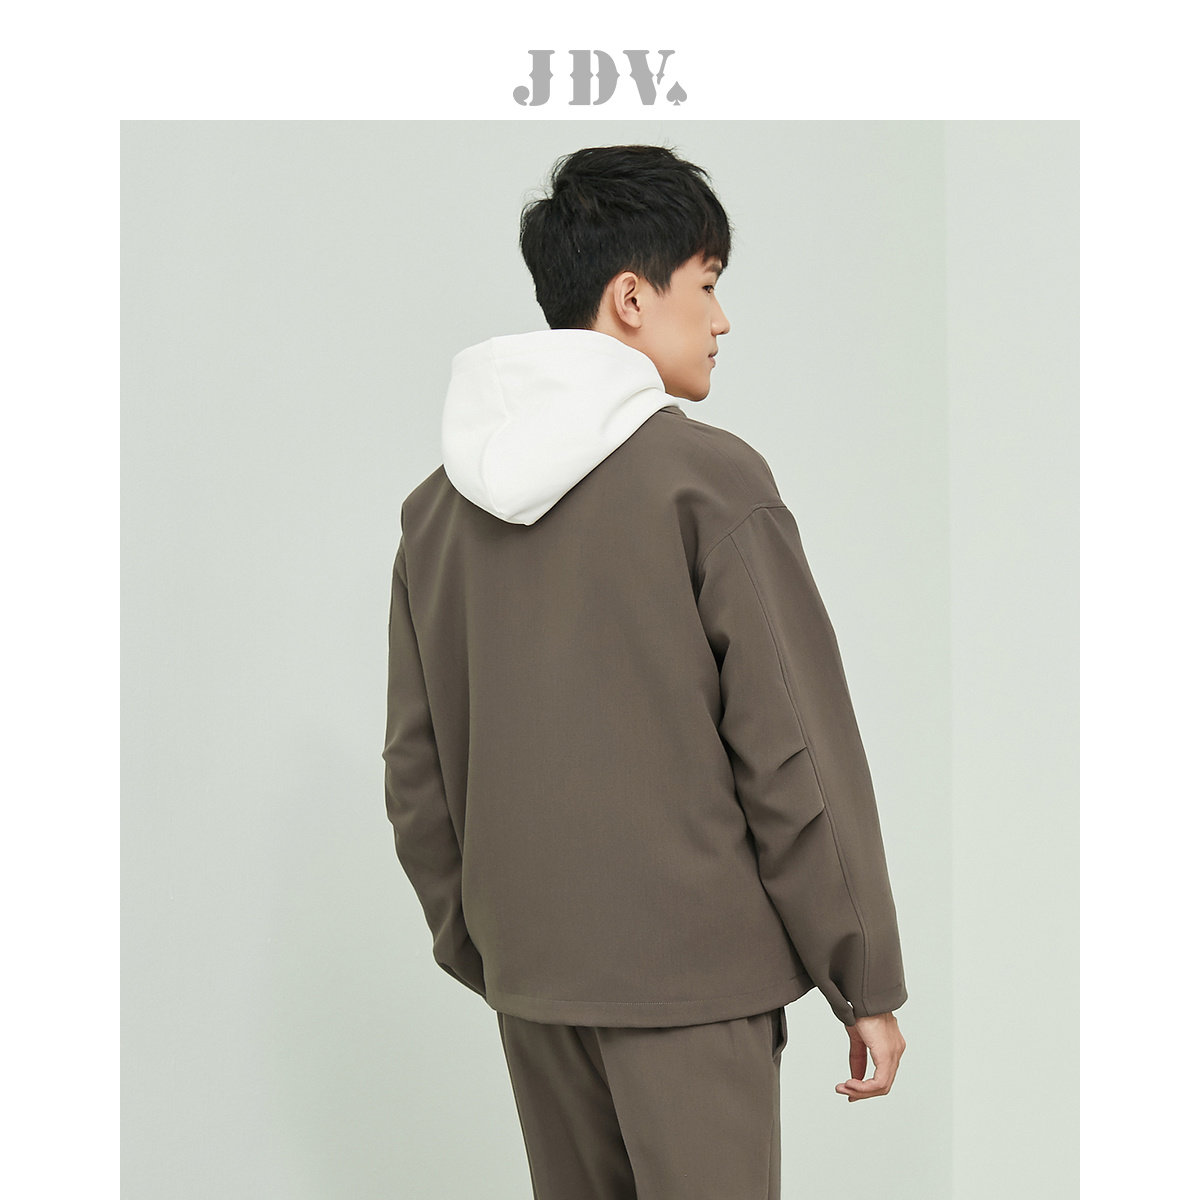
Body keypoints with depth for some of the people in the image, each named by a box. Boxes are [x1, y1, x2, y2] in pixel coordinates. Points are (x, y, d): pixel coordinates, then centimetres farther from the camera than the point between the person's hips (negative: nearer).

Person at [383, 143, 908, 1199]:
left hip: (530, 963, 6)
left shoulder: (439, 507, 7)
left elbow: (418, 772, 11)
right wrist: (867, 982, -6)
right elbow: (795, 748, -12)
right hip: (692, 961, -6)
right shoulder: (708, 477, -12)